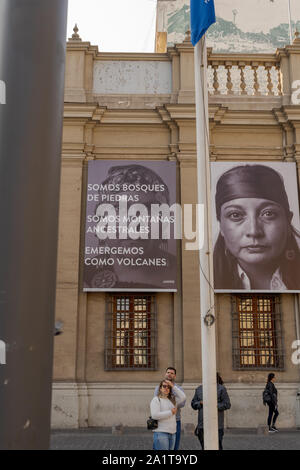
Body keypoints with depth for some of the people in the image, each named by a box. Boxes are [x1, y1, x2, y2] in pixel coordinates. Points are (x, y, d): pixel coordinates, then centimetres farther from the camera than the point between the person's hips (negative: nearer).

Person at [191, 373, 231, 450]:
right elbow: (193, 404, 12)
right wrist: (201, 403, -8)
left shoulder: (221, 389, -1)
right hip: (202, 425, 4)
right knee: (204, 447, 12)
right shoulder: (199, 389, 12)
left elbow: (227, 404, -5)